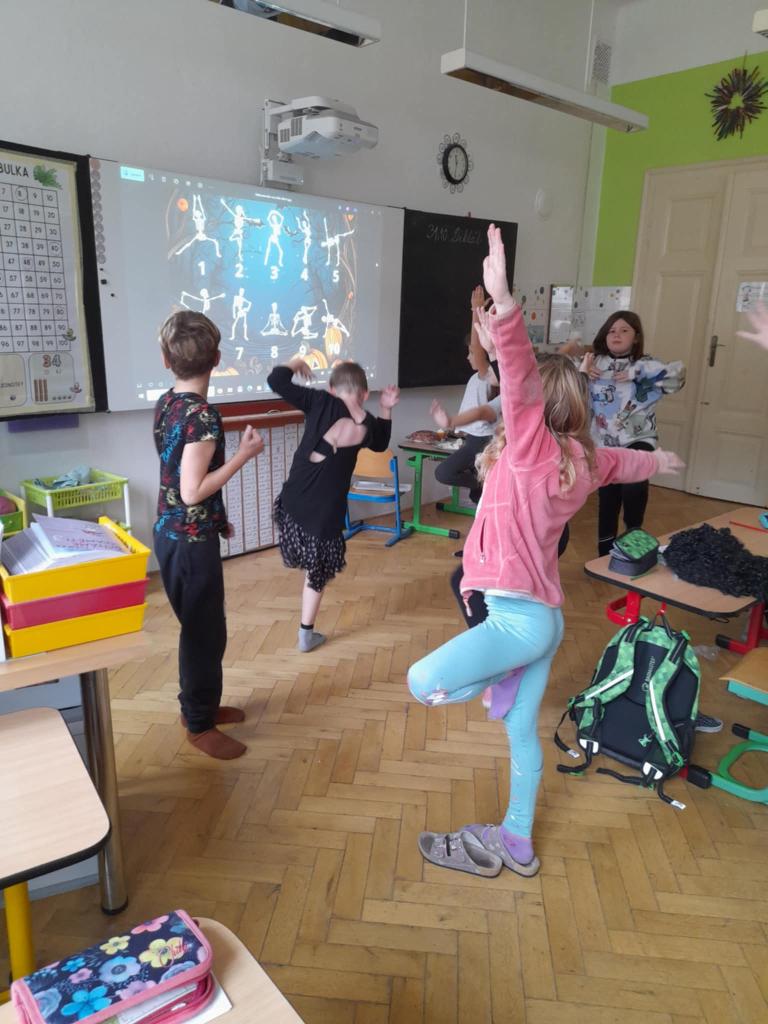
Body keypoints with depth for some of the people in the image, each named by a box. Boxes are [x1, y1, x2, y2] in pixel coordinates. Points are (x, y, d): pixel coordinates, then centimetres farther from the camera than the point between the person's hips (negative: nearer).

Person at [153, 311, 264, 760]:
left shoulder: (166, 403, 6)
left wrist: (218, 517, 22)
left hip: (172, 532, 9)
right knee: (206, 631, 5)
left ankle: (200, 704, 37)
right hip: (192, 540, -9)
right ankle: (200, 725, 20)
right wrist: (244, 454, -20)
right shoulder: (203, 415, -22)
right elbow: (193, 491, -25)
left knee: (200, 626, 21)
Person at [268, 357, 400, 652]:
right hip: (327, 508, 0)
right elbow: (381, 443, 24)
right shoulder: (367, 424, 0)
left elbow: (276, 381, -3)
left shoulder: (320, 401, -4)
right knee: (319, 572, 16)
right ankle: (307, 634, 25)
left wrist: (296, 362, 14)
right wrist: (385, 409, 20)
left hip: (295, 499, 0)